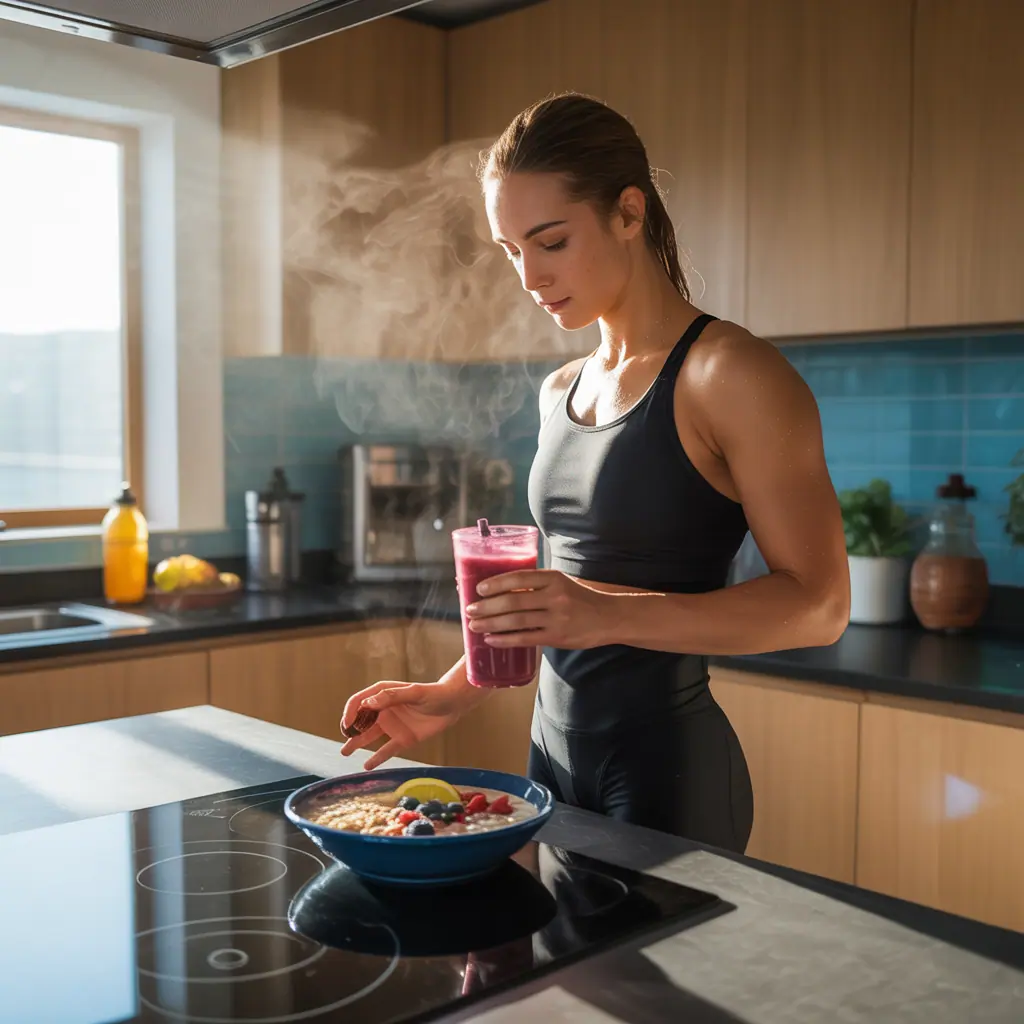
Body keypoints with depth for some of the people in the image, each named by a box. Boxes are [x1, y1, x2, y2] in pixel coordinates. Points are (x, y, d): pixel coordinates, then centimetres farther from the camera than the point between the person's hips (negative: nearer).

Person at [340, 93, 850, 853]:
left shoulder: (734, 376, -13)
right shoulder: (562, 392, 9)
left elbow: (818, 604, -18)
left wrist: (612, 615, -28)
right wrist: (457, 693, 10)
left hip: (670, 768, -7)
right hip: (556, 750, 7)